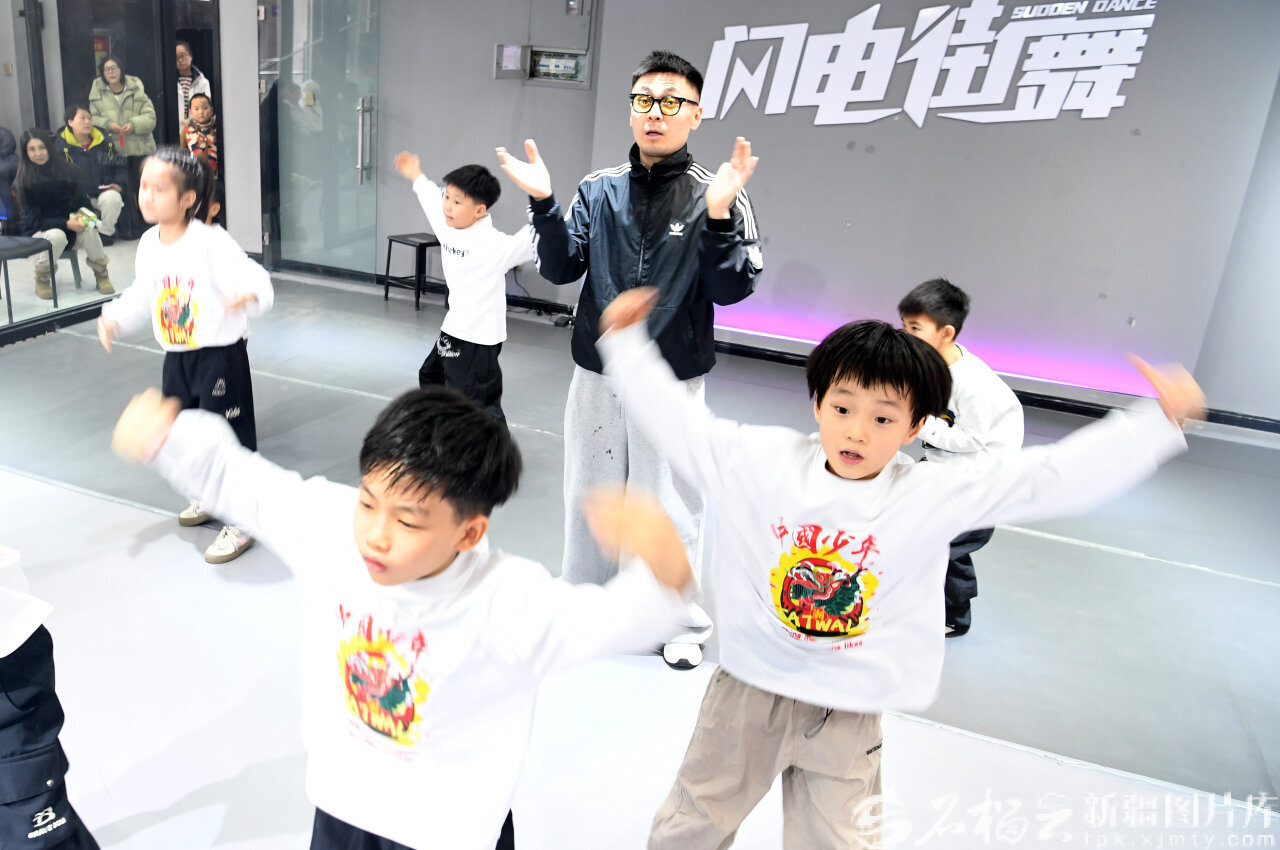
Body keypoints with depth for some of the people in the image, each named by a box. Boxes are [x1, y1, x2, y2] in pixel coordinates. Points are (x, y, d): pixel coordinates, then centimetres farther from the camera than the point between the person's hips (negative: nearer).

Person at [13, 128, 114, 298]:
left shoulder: (65, 169, 2)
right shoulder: (24, 181, -9)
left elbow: (80, 198, 7)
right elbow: (34, 220, -13)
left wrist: (82, 215, -17)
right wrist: (66, 224, -26)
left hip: (70, 222, 3)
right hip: (36, 232, -3)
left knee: (89, 231, -30)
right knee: (57, 235, -37)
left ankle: (101, 274, -9)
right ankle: (41, 279, -12)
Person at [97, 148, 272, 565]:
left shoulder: (211, 242, -20)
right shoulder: (149, 243, 3)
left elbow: (255, 278, -28)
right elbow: (142, 295, 16)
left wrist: (248, 294, -50)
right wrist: (114, 318, 2)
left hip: (220, 355, -8)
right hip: (176, 356, 8)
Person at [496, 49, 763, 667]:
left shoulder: (715, 195, -8)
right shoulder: (599, 189, 2)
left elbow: (731, 288, -15)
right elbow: (561, 269, 0)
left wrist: (718, 215, -28)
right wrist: (542, 205, -13)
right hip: (596, 376, 4)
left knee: (671, 505, 8)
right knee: (588, 493, 18)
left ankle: (680, 620, 28)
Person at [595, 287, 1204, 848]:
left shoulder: (936, 496, -12)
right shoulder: (756, 459, -11)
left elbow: (1057, 475, -13)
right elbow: (672, 414, -3)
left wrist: (1159, 420, -15)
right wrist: (625, 340, 0)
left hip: (847, 719, 0)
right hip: (747, 692, 1)